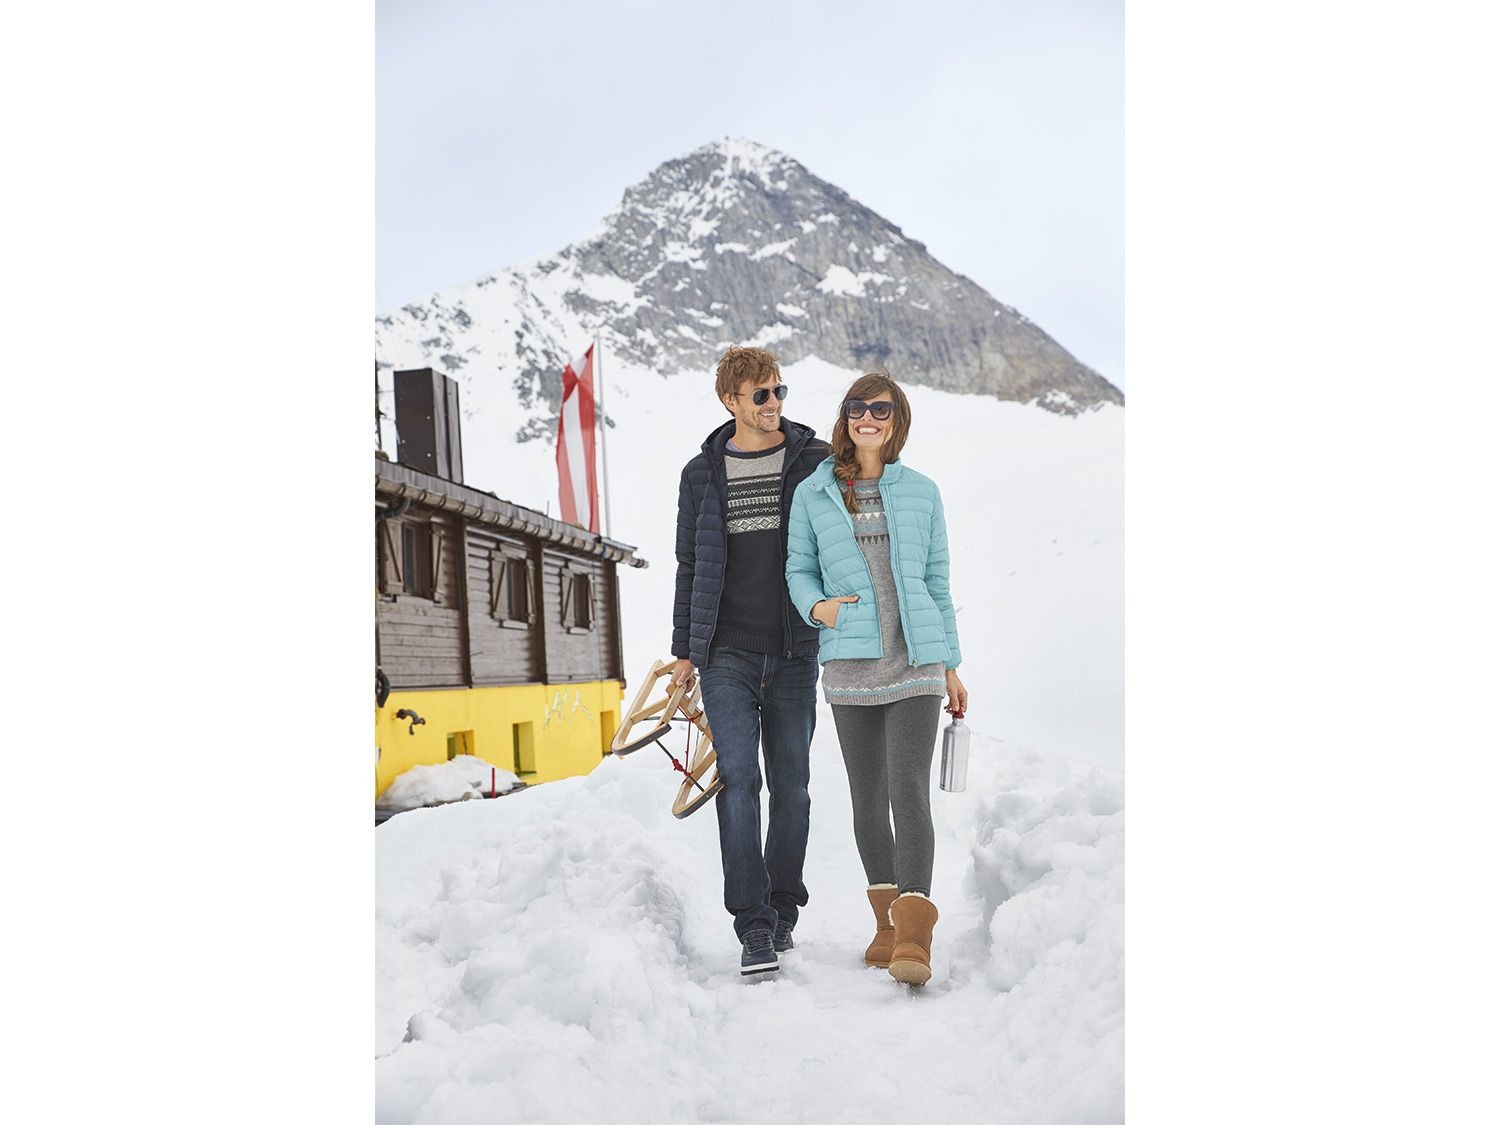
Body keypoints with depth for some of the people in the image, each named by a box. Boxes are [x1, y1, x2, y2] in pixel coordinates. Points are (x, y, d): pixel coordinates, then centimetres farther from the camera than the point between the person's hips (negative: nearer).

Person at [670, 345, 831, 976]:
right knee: (738, 779, -9)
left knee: (789, 783, 6)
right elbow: (690, 566, 14)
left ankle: (783, 910, 20)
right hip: (727, 653, 0)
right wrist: (684, 650, 12)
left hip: (795, 652, 0)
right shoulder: (702, 474, 8)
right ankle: (753, 924, -6)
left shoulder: (815, 462, 4)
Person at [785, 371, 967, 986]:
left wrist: (951, 666, 10)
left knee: (909, 790, -13)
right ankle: (887, 921, 23)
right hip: (849, 665, 1)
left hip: (915, 662, -1)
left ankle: (913, 938, -16)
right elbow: (799, 568, 12)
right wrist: (816, 606, -10)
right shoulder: (812, 494, 6)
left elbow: (936, 581, 11)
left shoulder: (921, 493, 7)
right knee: (868, 797, 8)